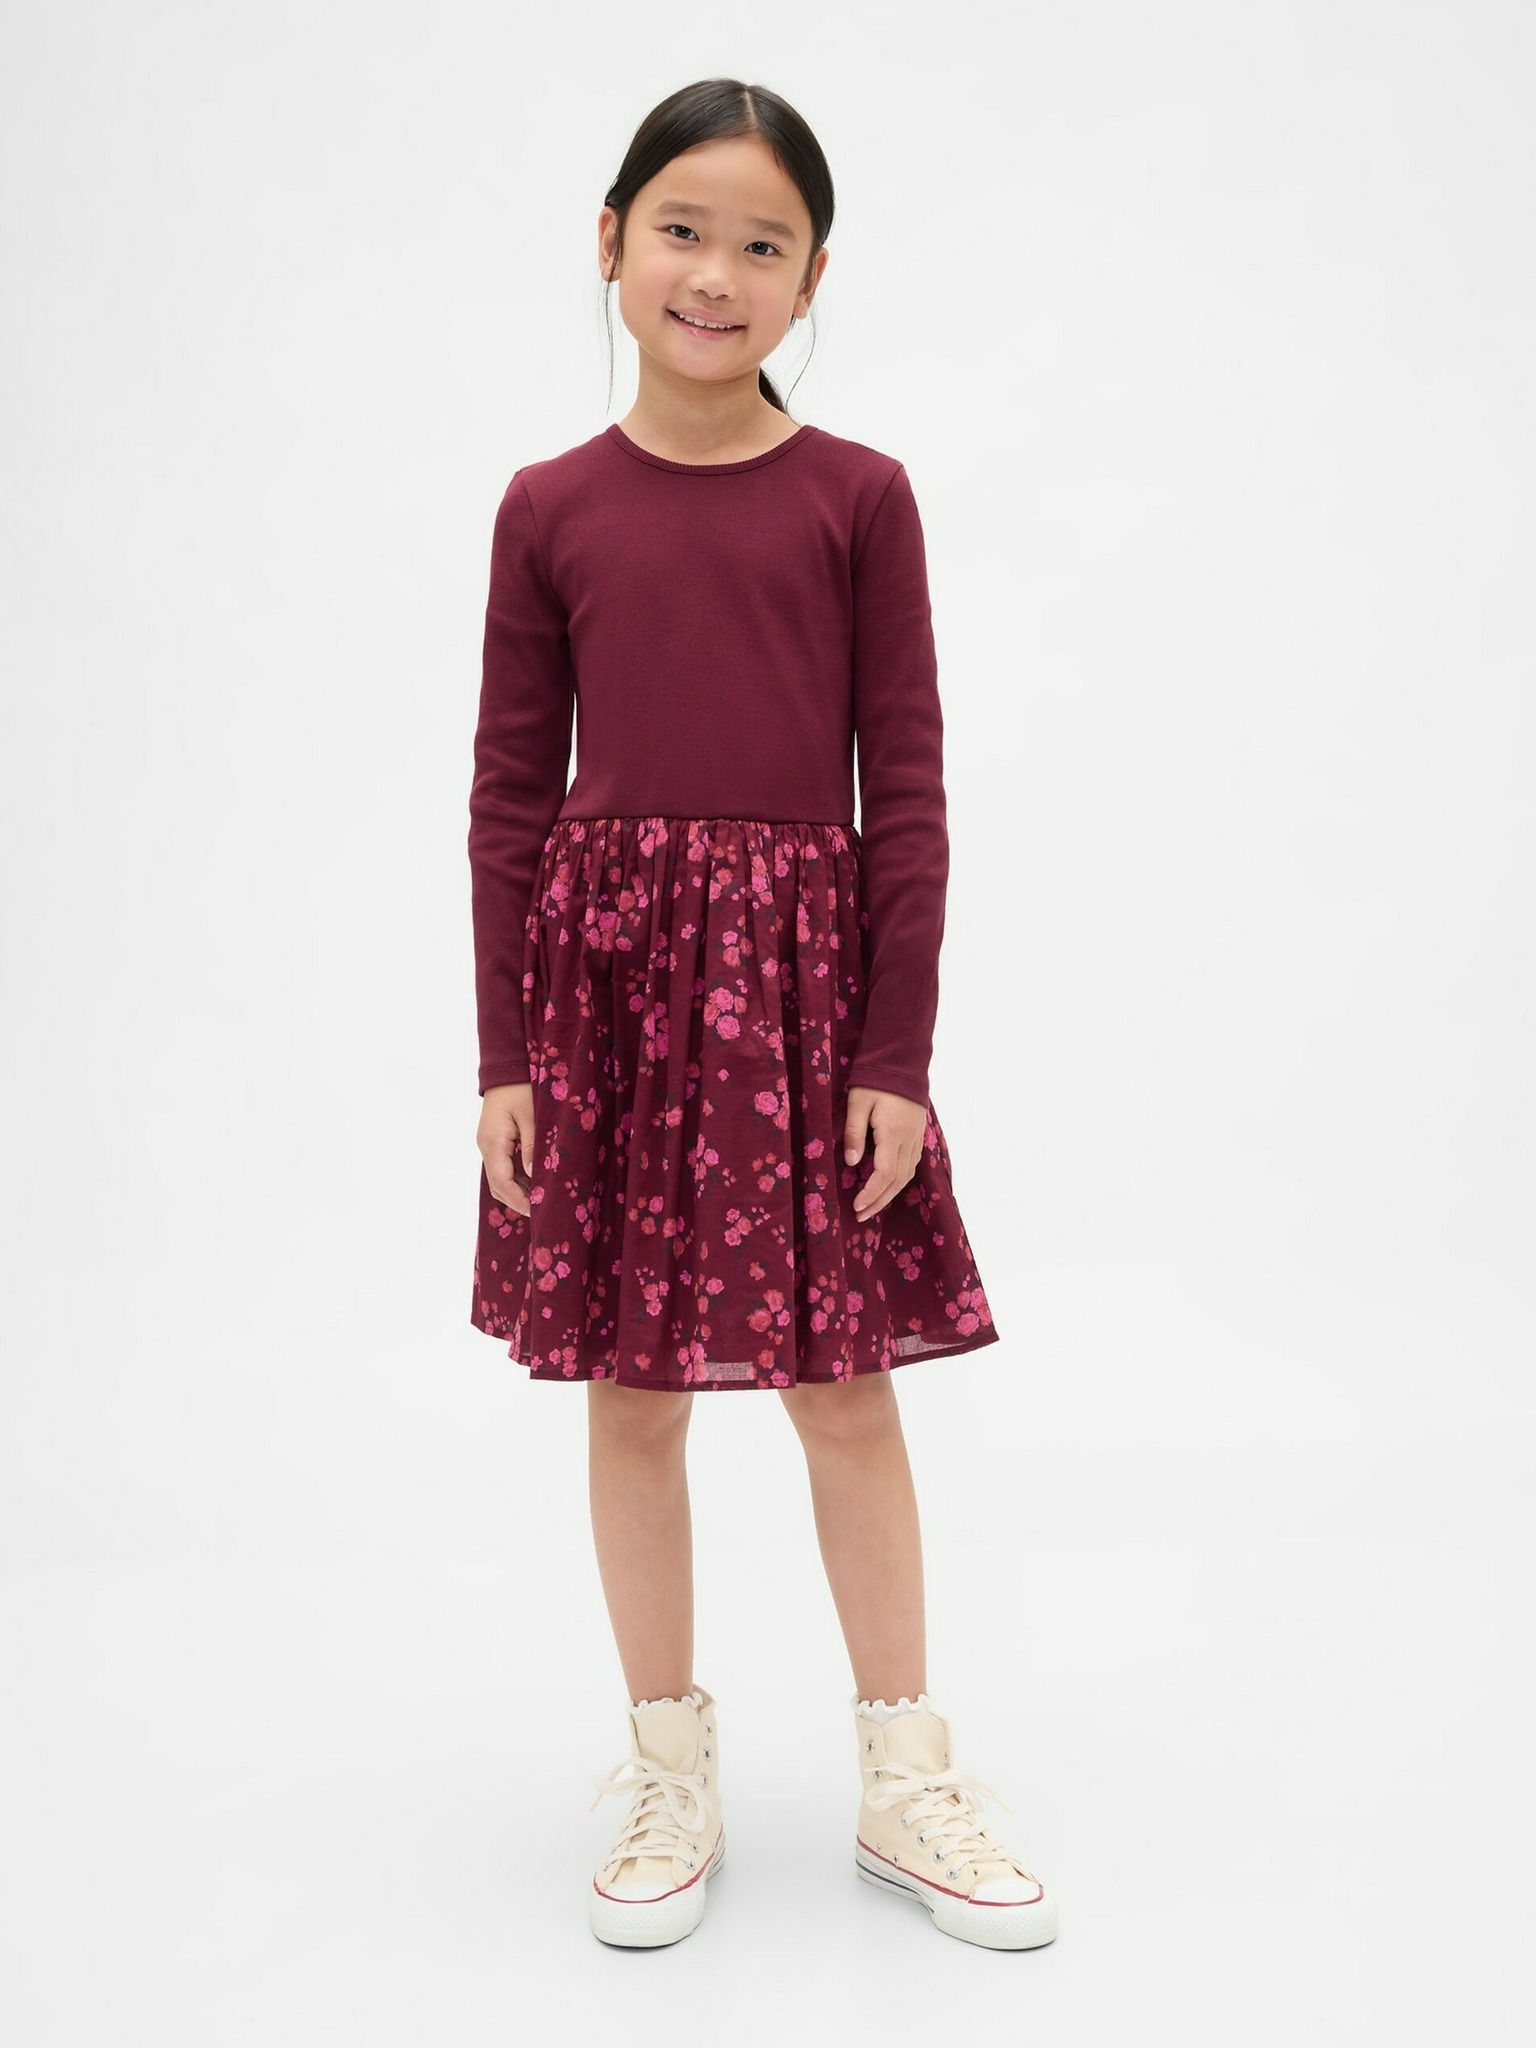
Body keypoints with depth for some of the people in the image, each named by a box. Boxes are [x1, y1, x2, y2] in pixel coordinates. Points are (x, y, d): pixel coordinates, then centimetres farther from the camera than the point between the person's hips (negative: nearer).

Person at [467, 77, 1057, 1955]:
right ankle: (671, 1778, 25)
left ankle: (904, 1781, 23)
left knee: (842, 1381, 6)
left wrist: (898, 1052, -5)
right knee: (632, 1389, 8)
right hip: (607, 968, 1)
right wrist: (505, 1053, -1)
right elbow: (509, 788, 4)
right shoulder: (549, 507, 4)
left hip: (801, 970, -1)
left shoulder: (857, 496, 1)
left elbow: (906, 786, 0)